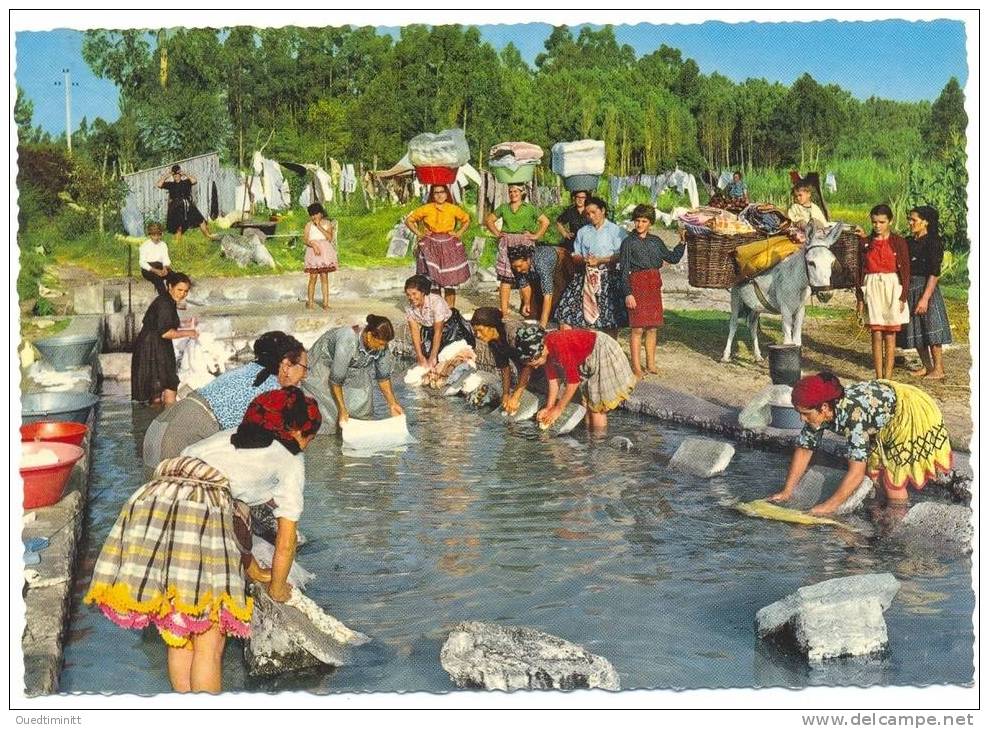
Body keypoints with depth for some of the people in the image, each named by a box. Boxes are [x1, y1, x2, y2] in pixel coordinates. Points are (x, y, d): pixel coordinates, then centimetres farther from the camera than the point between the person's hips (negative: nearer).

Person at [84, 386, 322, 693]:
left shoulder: (229, 437, 34)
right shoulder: (290, 460, 17)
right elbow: (286, 541, 19)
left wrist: (253, 571, 55)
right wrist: (277, 589, 37)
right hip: (202, 514, -7)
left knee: (178, 637, 17)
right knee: (208, 644, 4)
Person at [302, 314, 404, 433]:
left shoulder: (381, 345, -22)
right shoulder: (348, 342, -41)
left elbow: (383, 377, -8)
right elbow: (335, 380, -35)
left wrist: (392, 404, -10)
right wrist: (342, 410, -31)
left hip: (351, 366, 6)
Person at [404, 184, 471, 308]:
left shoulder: (454, 209, 4)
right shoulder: (426, 209, 0)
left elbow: (467, 220, 19)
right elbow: (409, 220, 9)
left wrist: (459, 233, 6)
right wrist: (419, 233, 0)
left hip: (449, 247, 2)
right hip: (431, 246, -1)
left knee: (450, 281, 1)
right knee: (432, 280, -8)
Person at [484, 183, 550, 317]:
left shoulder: (529, 208, 7)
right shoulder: (503, 207, 13)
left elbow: (545, 221, 8)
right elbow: (488, 220, 19)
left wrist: (536, 236, 1)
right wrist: (497, 233, 8)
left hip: (524, 244, -1)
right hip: (507, 244, 1)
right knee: (505, 278, -5)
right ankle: (504, 311, -5)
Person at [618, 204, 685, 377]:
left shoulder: (655, 241, 11)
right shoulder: (628, 242, -3)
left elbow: (673, 258, 19)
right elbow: (624, 270, -7)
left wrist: (682, 243, 7)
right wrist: (628, 293, -14)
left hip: (654, 286, 5)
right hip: (637, 285, -5)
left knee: (652, 328, 8)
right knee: (638, 328, -6)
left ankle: (651, 364, 18)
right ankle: (636, 366, 1)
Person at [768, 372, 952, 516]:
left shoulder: (853, 412, -39)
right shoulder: (820, 412, -16)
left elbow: (856, 472, -39)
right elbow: (804, 449, -3)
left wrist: (829, 506, -33)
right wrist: (786, 492, -5)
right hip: (883, 425, 8)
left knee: (893, 485, -9)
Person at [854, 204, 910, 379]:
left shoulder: (898, 242, -2)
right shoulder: (865, 243, 6)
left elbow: (905, 271, -2)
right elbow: (860, 270, 8)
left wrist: (903, 297, -8)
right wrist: (859, 297, 5)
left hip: (892, 288, -2)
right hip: (872, 289, 2)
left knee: (890, 335, 1)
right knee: (876, 335, 3)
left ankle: (887, 378, 5)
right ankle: (878, 377, 7)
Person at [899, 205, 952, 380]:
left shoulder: (933, 242, -10)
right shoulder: (908, 242, 12)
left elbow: (934, 273, -15)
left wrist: (925, 298, -22)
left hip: (926, 288, -8)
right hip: (909, 289, 8)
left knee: (931, 329, -4)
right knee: (916, 331, 10)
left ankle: (939, 369, 4)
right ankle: (927, 366, 21)